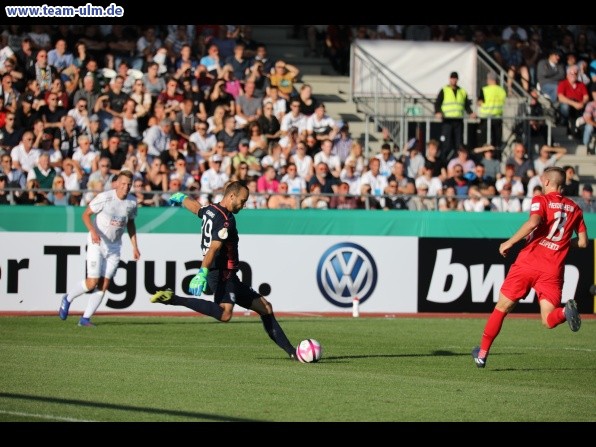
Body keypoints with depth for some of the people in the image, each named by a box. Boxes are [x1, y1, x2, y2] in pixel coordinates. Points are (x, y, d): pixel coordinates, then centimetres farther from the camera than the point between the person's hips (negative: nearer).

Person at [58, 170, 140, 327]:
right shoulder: (104, 197, -16)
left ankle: (85, 318, 4)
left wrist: (135, 247, 10)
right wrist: (93, 231, -29)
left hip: (114, 247, 5)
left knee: (104, 285, -3)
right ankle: (68, 298, 16)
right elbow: (86, 214, -12)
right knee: (93, 282, -12)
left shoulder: (132, 202, 0)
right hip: (97, 243, -5)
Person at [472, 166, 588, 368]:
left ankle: (482, 353, 16)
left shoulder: (540, 200, 1)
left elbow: (533, 222, -19)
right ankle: (566, 311, -34)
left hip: (529, 261, -2)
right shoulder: (575, 209, 14)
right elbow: (582, 242, 13)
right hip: (554, 268, 3)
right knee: (548, 320, 0)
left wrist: (510, 242, -10)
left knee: (502, 307, 11)